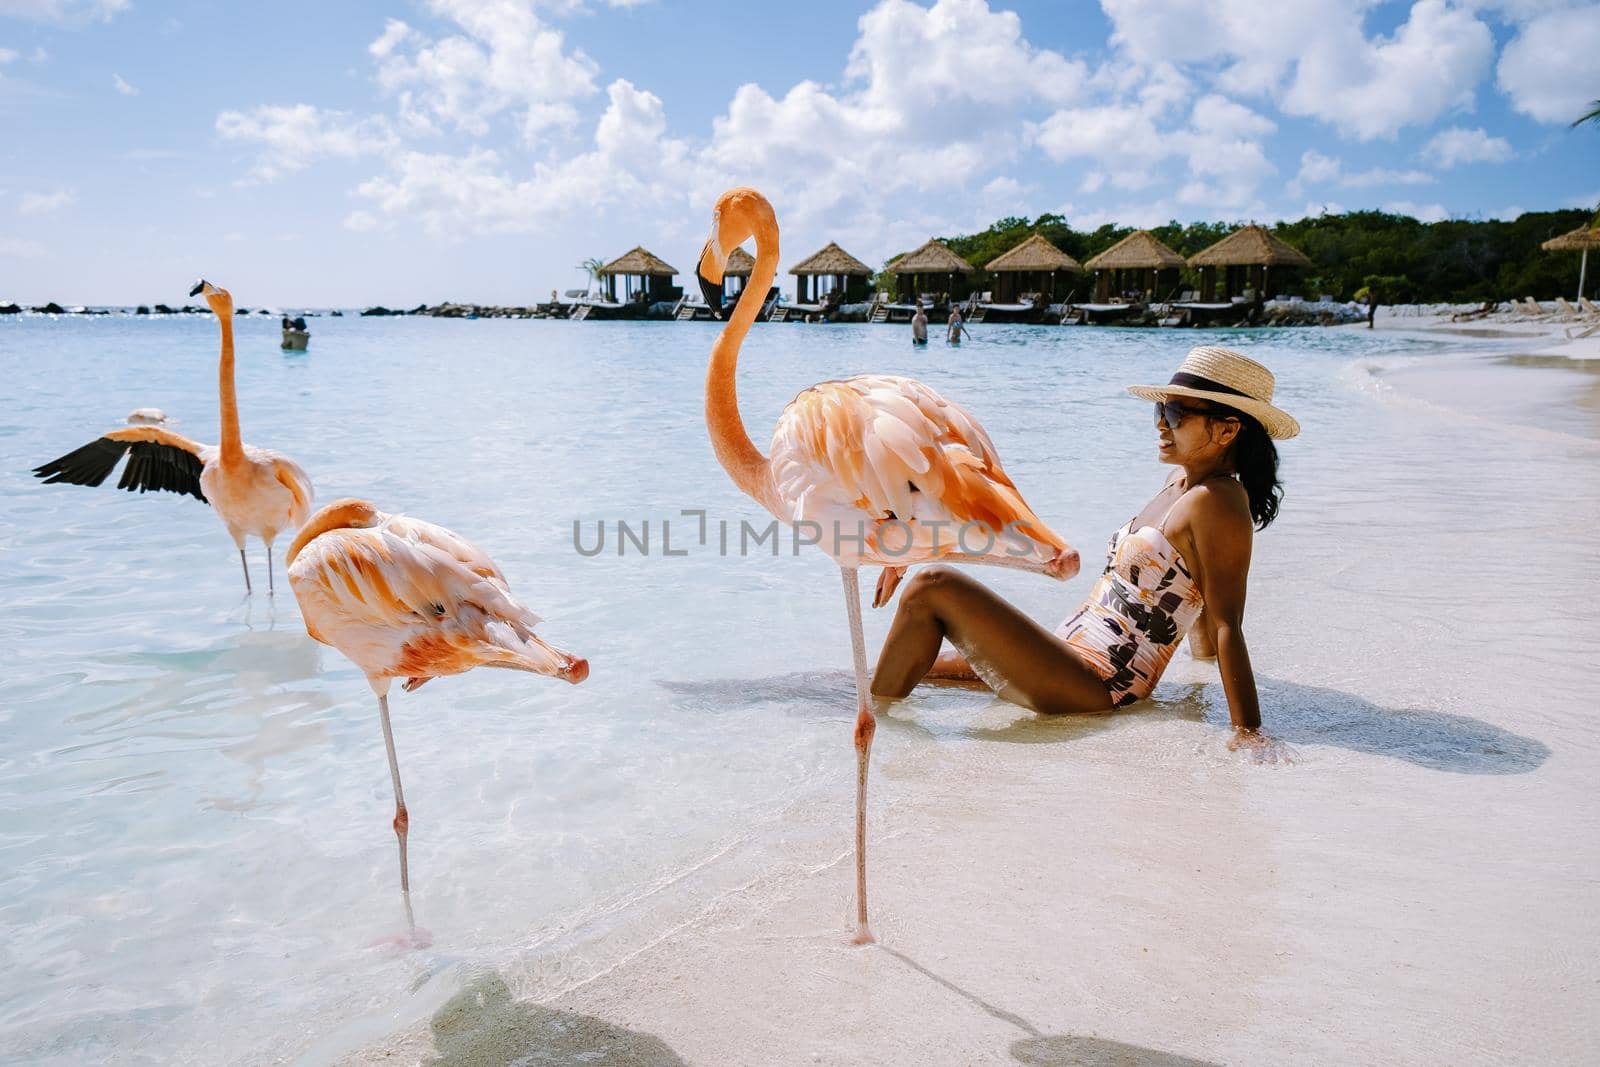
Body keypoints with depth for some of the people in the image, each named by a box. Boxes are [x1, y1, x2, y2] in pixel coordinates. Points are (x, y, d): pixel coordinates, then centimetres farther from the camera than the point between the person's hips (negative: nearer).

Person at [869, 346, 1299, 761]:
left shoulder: (1217, 502, -16)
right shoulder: (1180, 482, 11)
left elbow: (1227, 623, -20)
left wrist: (1248, 730, -22)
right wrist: (1205, 657, 38)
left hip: (1091, 687, -10)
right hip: (1078, 663, 10)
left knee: (932, 588, -16)